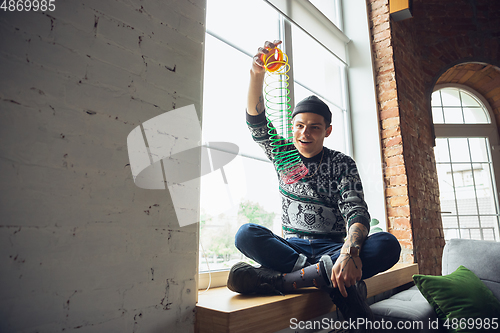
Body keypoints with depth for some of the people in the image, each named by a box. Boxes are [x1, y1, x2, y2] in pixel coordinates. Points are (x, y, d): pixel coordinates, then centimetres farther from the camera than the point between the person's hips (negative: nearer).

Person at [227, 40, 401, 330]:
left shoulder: (342, 164, 0)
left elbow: (357, 213, -14)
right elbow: (256, 122, -9)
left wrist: (348, 253, -36)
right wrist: (257, 73, -27)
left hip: (332, 246, 0)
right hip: (291, 245, 1)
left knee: (387, 245, -30)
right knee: (247, 234, -29)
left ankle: (282, 280, -34)